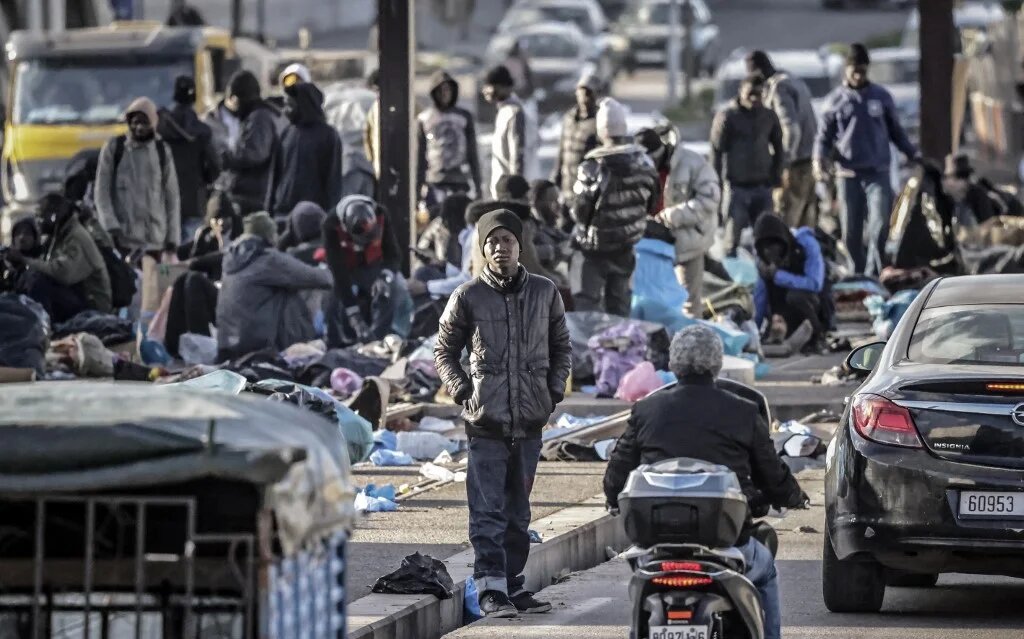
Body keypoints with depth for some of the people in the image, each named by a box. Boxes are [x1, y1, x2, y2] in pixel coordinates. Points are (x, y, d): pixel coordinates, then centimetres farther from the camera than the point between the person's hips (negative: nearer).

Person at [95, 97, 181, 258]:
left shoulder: (162, 151, 10)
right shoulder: (113, 148, 5)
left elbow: (172, 196, 12)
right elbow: (101, 192, 3)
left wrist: (173, 237, 6)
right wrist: (111, 226, -9)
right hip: (122, 237, -2)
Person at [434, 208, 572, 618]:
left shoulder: (544, 293, 7)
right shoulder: (468, 297, -1)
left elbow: (561, 348, 17)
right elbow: (444, 352, 8)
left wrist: (553, 392, 4)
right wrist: (463, 392, -5)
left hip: (530, 421, 3)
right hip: (486, 421, -3)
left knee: (518, 510, 11)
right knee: (488, 510, -8)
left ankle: (514, 585, 18)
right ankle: (491, 589, -10)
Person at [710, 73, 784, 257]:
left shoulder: (769, 117, 9)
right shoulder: (727, 116, -4)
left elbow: (778, 147, 20)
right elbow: (716, 151, -5)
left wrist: (776, 175, 9)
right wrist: (717, 184, -9)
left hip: (762, 186, 4)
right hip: (737, 186, -4)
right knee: (733, 236, -7)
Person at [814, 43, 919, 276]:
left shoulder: (881, 97, 9)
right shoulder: (836, 100, 6)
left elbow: (896, 131, 17)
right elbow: (824, 136, 9)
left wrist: (913, 154, 6)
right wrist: (819, 161, -9)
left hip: (878, 172, 0)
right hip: (848, 175, 0)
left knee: (879, 226, -14)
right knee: (851, 233, 3)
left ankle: (872, 276, -12)